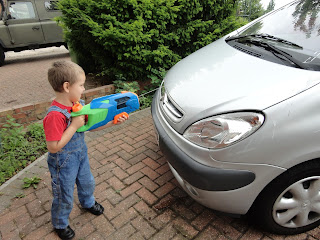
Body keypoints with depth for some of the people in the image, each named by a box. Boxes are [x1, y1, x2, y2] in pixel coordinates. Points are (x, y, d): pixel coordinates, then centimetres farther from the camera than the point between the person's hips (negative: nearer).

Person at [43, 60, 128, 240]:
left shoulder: (78, 104, -7)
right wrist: (74, 126, -32)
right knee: (64, 196, 14)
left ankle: (88, 202, 60)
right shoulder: (55, 115, -32)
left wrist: (113, 122, -10)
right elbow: (53, 147, -31)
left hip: (81, 154, 7)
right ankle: (60, 224, 43)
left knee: (87, 183, 28)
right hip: (64, 163, -7)